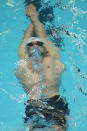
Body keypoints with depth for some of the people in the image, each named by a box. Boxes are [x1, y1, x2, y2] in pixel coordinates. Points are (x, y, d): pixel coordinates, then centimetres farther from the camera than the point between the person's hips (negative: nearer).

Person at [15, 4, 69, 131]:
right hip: (33, 105, 0)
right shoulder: (23, 62, 21)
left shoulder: (51, 60, 22)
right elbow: (26, 38, 34)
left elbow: (43, 36, 33)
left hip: (55, 102, 1)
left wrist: (35, 18, 48)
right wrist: (32, 19, 50)